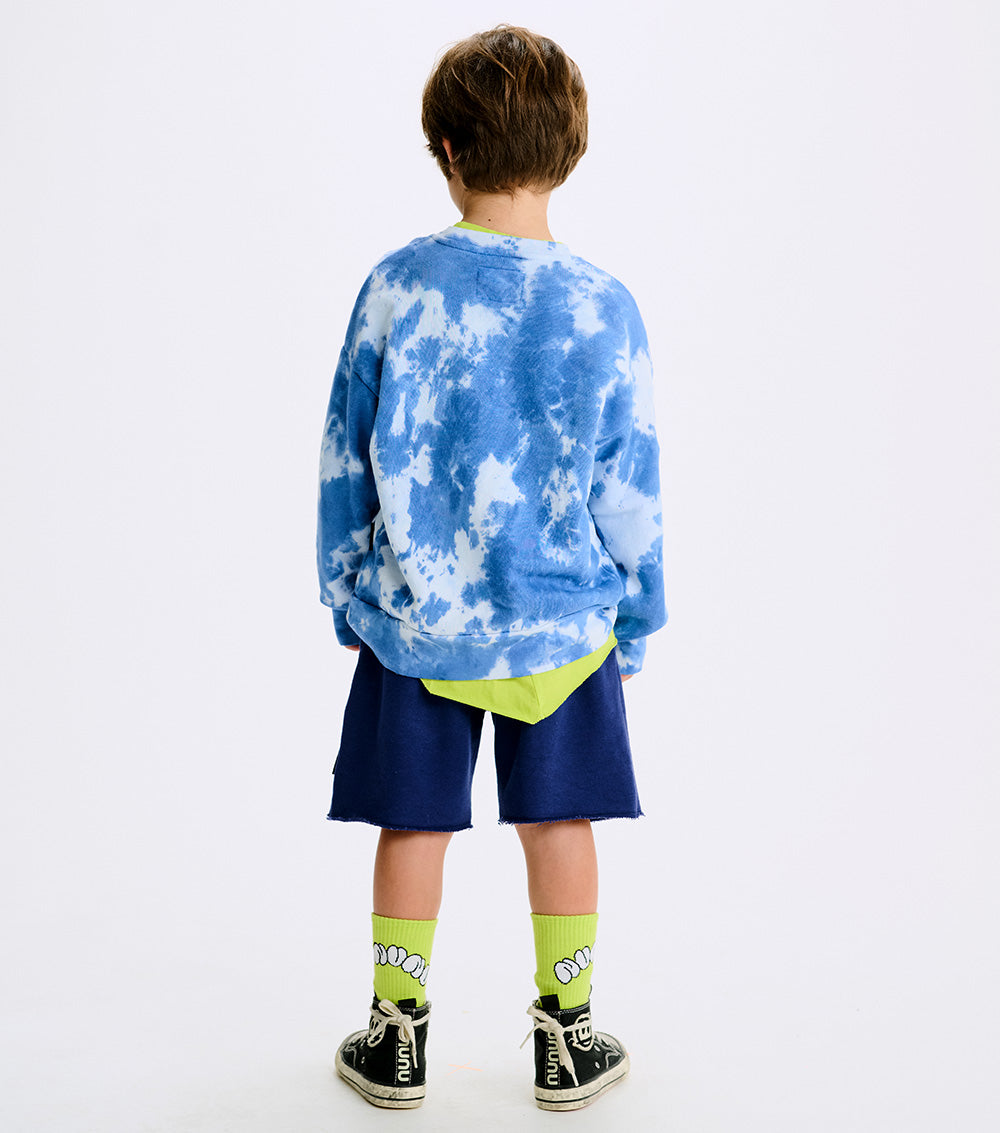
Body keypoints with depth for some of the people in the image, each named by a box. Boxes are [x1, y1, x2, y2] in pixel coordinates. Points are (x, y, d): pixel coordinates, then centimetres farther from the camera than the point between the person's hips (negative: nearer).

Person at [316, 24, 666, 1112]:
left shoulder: (398, 284, -7)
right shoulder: (604, 305, -7)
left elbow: (348, 457, -1)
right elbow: (629, 486, -2)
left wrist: (346, 594, 11)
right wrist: (636, 619, 10)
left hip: (416, 615, 0)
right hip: (560, 617, 0)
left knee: (413, 822, 11)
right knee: (560, 820, 12)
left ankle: (397, 1037, 26)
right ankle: (567, 1041, 24)